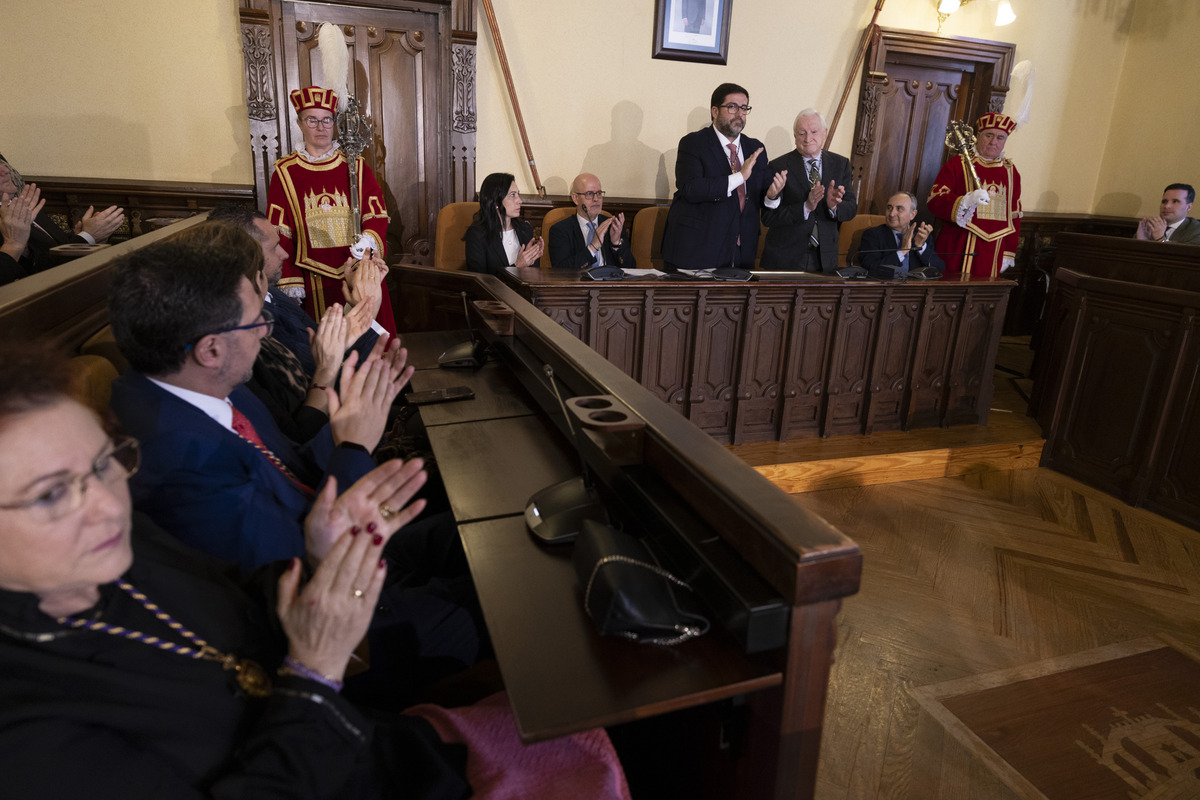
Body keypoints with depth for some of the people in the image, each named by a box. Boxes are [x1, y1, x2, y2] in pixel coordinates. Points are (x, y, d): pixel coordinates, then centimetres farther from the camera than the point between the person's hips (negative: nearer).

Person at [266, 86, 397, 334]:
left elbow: (378, 215, 2)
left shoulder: (356, 166, 7)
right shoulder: (284, 173, 4)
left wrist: (367, 241, -21)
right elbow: (280, 235, 2)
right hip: (314, 281, -1)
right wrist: (290, 284, -6)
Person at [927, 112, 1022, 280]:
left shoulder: (1011, 172, 16)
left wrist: (1009, 253, 12)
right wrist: (966, 200, -25)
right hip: (956, 253, -4)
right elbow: (934, 200, -9)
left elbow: (1014, 216, 18)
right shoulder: (957, 164, 2)